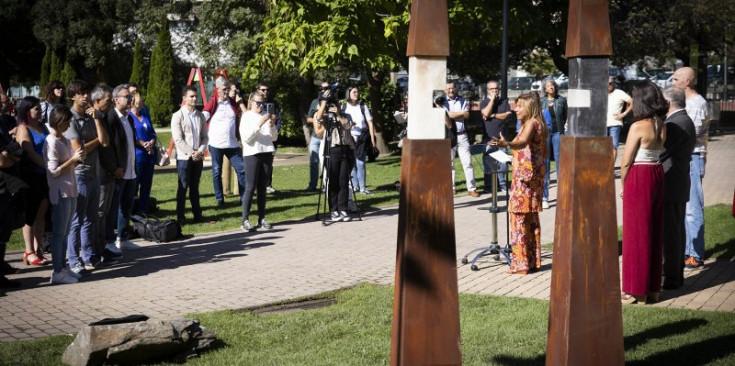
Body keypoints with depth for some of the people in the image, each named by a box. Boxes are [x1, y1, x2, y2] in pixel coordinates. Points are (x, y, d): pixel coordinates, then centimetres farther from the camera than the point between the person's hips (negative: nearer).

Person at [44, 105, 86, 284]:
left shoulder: (66, 140, 13)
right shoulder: (51, 142, -12)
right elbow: (54, 171, -16)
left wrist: (78, 158, 1)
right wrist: (73, 159, -18)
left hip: (71, 190, 8)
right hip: (60, 192, -8)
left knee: (64, 232, 13)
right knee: (59, 232, -4)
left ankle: (63, 267, 20)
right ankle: (57, 272, 0)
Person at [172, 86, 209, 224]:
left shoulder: (200, 116, 9)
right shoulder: (178, 116, -6)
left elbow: (205, 137, 9)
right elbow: (178, 139, -12)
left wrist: (200, 151, -7)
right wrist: (191, 153, -15)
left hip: (198, 157, 4)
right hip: (184, 157, -4)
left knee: (195, 187, 11)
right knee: (183, 187, -2)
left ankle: (197, 214, 16)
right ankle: (180, 217, 4)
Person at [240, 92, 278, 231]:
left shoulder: (266, 115, 11)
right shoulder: (246, 116, -1)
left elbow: (274, 137, 12)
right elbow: (245, 137, -12)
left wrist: (272, 125, -5)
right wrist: (259, 124, -19)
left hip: (267, 153, 4)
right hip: (252, 154, -4)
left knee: (262, 187, 6)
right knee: (250, 187, -6)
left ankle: (261, 218, 8)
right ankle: (245, 220, -5)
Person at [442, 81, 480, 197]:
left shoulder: (462, 101, 12)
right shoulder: (443, 101, 0)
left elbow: (467, 115, 1)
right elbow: (446, 114, -14)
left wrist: (453, 115, -7)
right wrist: (461, 113, -3)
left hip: (462, 135, 2)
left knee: (467, 162, 0)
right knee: (449, 163, 6)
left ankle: (472, 188, 2)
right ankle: (451, 187, 16)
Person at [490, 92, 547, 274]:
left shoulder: (531, 123, -12)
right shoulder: (539, 124, 16)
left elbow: (523, 142, -33)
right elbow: (544, 153, 22)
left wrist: (507, 144, -52)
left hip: (525, 173, -10)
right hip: (536, 172, 10)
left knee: (519, 215, -10)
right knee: (531, 218, 13)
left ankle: (521, 264, -11)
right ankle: (533, 261, 18)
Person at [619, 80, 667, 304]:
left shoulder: (638, 127, -16)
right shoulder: (661, 126, 6)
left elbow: (626, 161, -13)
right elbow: (660, 152, 8)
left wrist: (623, 185, 3)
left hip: (639, 178, -7)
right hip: (658, 175, 7)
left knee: (636, 234, 1)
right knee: (654, 234, 13)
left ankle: (637, 291, 7)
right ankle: (653, 288, 19)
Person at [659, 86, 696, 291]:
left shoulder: (676, 124, -19)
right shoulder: (686, 121, 14)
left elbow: (659, 152, -20)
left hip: (670, 186, -11)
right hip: (679, 184, 11)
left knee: (670, 232, -4)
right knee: (676, 231, 15)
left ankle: (671, 277, 1)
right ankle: (676, 273, 24)